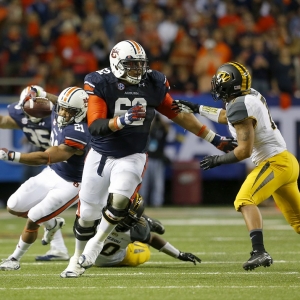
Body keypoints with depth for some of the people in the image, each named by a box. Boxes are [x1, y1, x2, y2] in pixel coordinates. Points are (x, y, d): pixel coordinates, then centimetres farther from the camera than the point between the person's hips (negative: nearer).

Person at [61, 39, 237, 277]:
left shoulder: (154, 84, -6)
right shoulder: (100, 84, -15)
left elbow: (179, 115, 5)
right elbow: (95, 126, -22)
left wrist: (215, 139, 7)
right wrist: (122, 120, -40)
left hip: (132, 157, 1)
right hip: (101, 155, -1)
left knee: (119, 201, -24)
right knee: (88, 213, 6)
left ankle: (97, 242, 1)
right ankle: (78, 256, 32)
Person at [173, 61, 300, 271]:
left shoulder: (240, 106, -18)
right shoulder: (253, 96, 8)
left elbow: (245, 151, -19)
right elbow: (227, 117, 29)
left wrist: (218, 160, -5)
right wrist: (197, 109, 33)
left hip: (275, 162, -10)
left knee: (245, 202, -20)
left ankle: (259, 252, -32)